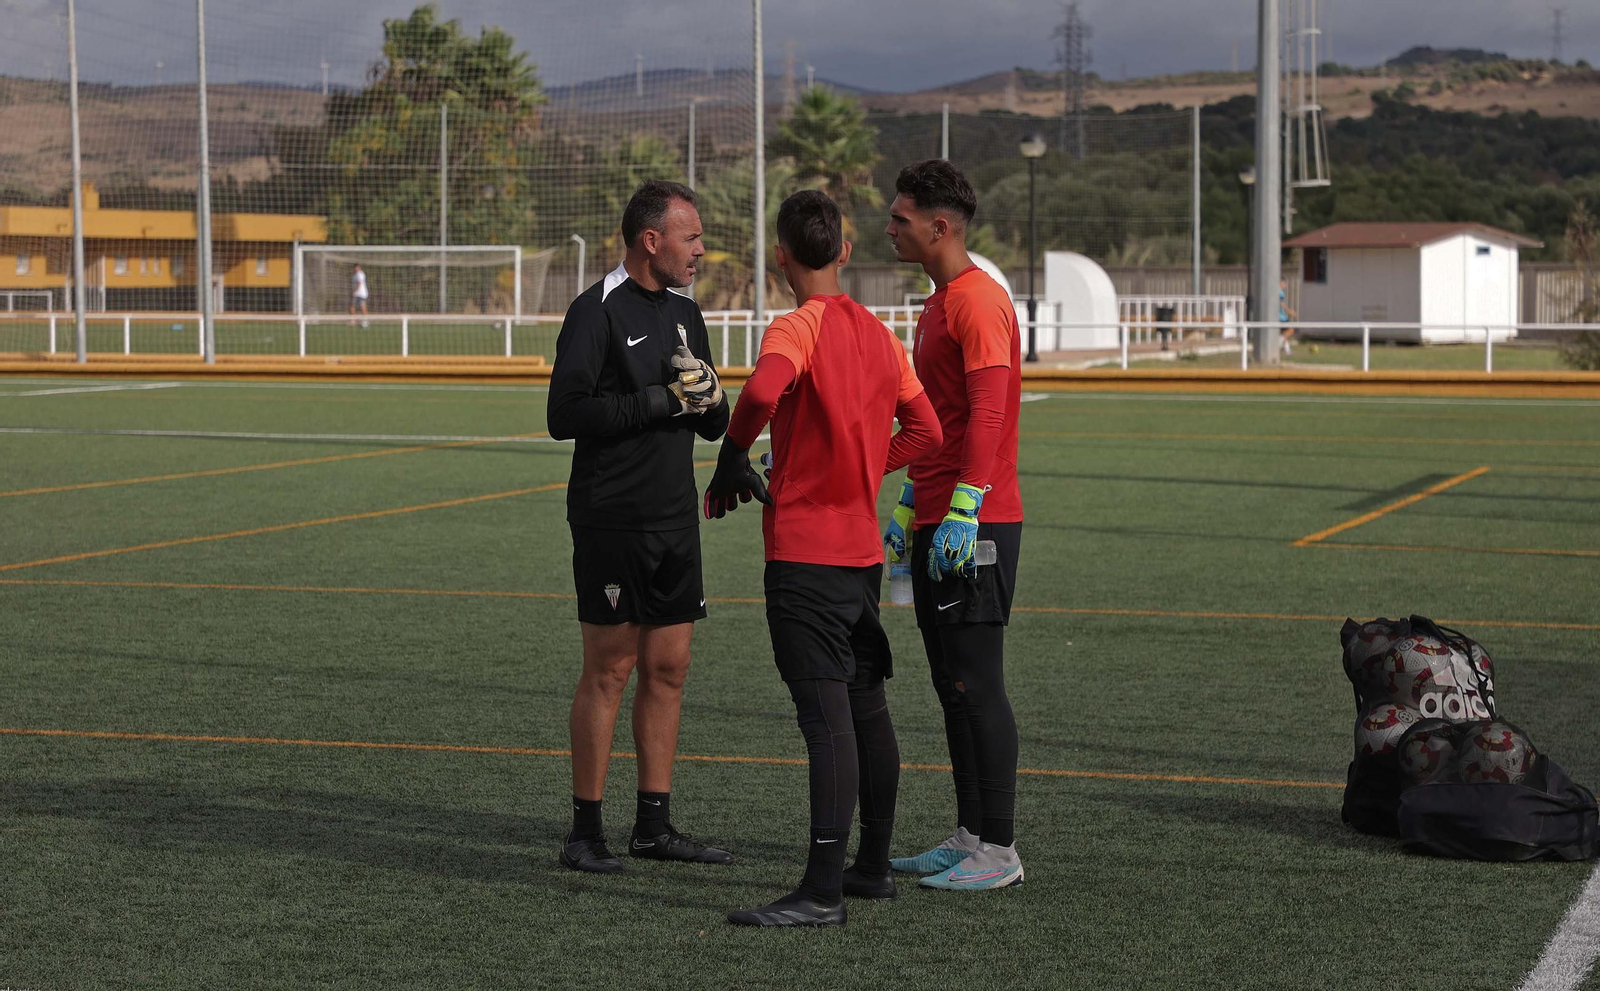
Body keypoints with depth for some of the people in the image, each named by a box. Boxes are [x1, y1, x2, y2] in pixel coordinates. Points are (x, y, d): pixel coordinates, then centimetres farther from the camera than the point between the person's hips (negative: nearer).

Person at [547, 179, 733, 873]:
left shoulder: (685, 314, 14)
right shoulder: (597, 312, -9)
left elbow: (715, 425, 17)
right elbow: (566, 415, -19)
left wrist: (706, 393, -6)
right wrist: (662, 400, -18)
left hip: (676, 522, 7)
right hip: (611, 522, -7)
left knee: (668, 669, 8)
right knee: (609, 669, -4)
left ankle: (654, 826, 15)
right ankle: (585, 830, 3)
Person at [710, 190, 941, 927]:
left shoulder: (799, 326, -12)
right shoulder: (878, 333, 11)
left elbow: (762, 390, -32)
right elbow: (924, 429, 16)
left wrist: (731, 461, -15)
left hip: (805, 552, -8)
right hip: (863, 548, 8)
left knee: (826, 714, -11)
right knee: (867, 707, 15)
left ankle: (823, 890, -13)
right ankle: (872, 865, 25)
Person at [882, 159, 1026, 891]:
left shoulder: (978, 301, -14)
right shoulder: (937, 305, 19)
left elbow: (988, 412, -22)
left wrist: (963, 513, -27)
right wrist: (908, 507, 25)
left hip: (975, 526, -10)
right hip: (936, 523, 10)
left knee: (977, 685, -7)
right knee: (952, 685, 12)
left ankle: (999, 851, -2)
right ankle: (970, 838, 19)